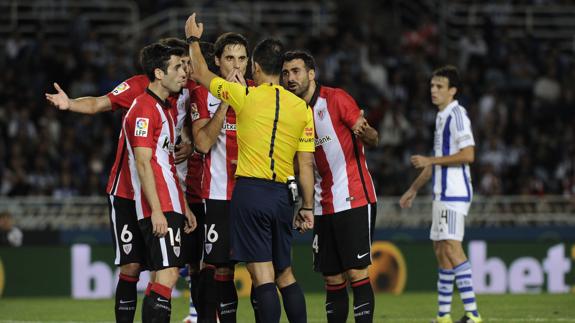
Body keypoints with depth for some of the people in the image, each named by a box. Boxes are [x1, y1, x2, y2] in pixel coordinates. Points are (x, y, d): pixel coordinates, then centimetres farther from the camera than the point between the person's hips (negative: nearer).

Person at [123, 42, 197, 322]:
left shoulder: (164, 108, 21)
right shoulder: (144, 109, -11)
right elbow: (143, 164, -17)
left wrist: (184, 208, 23)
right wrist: (157, 210, -21)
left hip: (170, 207, 10)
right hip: (159, 209, -10)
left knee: (164, 275, 8)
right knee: (168, 274, -15)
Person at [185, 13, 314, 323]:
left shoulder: (245, 96, -4)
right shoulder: (301, 108, 6)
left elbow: (202, 74, 11)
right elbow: (306, 164, 6)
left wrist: (193, 39, 27)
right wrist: (308, 208, 12)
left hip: (250, 192, -4)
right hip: (281, 195, 4)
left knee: (262, 275, -8)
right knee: (285, 274, 15)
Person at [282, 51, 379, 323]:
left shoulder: (335, 99, -8)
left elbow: (373, 140, -11)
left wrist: (365, 132, -34)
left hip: (353, 200, -7)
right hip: (324, 206, 7)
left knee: (357, 273, -11)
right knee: (332, 280, 7)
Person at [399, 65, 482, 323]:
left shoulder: (457, 115, -11)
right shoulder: (441, 117, 19)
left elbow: (468, 155, -20)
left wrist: (430, 161, -16)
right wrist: (413, 189, 32)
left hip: (454, 193, -10)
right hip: (442, 193, 10)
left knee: (451, 248, -15)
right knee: (440, 250, 10)